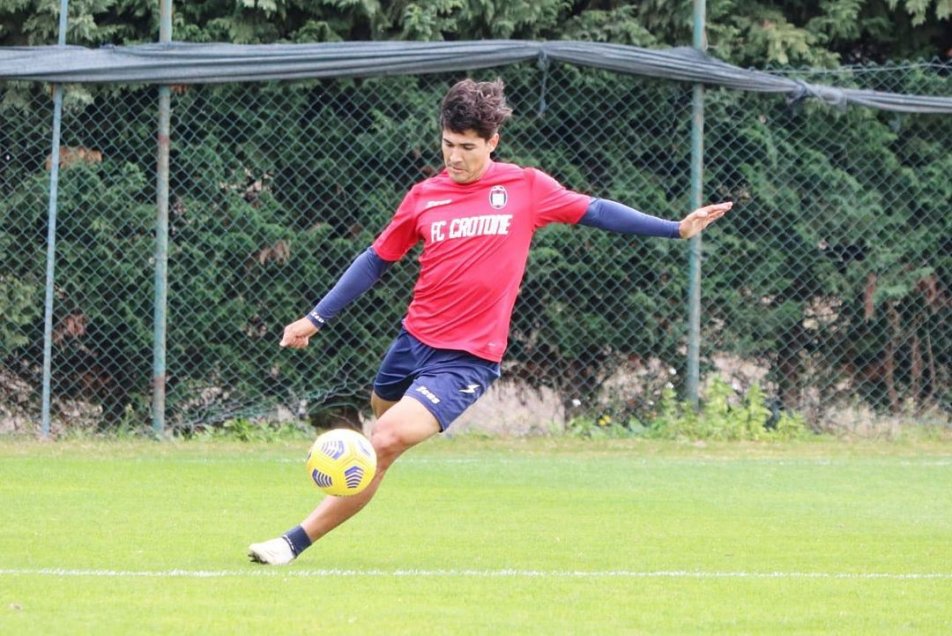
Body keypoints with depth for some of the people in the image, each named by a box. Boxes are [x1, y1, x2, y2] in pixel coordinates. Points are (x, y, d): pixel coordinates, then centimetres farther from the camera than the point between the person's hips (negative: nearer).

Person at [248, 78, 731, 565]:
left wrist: (676, 229, 5)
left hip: (468, 357, -5)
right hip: (414, 339, 5)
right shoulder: (424, 196, 5)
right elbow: (376, 261, 14)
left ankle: (296, 541, -16)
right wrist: (315, 319, 13)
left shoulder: (525, 188, -2)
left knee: (386, 442, -18)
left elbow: (595, 212, 8)